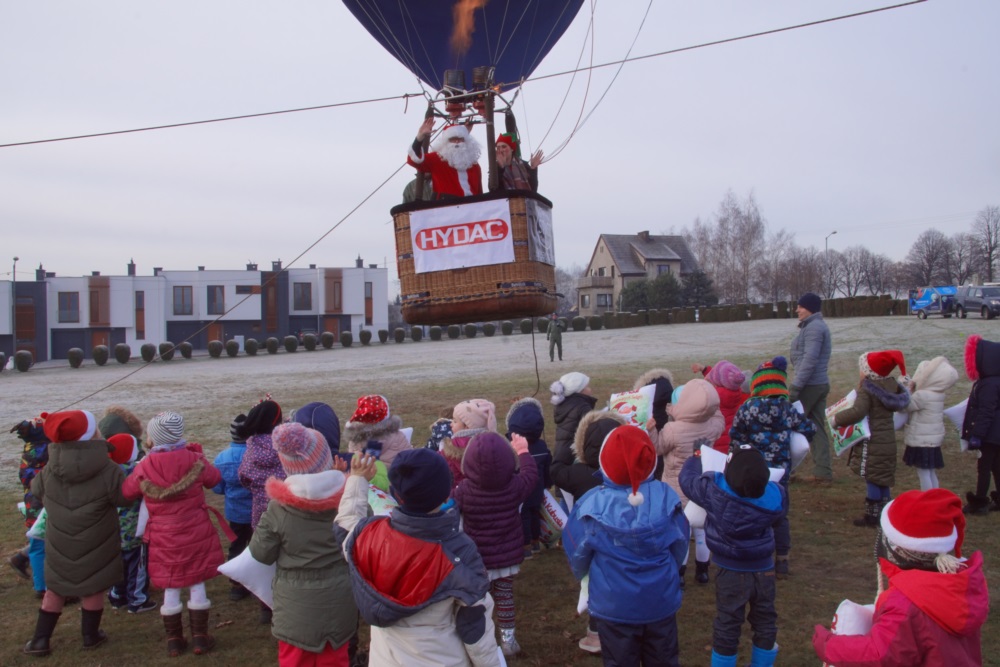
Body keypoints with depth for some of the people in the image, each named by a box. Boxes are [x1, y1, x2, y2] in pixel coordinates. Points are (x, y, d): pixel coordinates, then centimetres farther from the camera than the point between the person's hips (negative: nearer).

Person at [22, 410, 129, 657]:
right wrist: (119, 472, 6)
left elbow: (36, 492, 9)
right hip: (95, 546, -3)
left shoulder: (49, 471, -9)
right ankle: (91, 636, 27)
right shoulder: (109, 471, -21)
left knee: (55, 589, 18)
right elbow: (123, 499, -9)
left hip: (60, 544, 3)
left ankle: (40, 640, 23)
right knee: (93, 587, 13)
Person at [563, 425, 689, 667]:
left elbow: (577, 554, -7)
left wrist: (582, 574, 17)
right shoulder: (666, 496, -17)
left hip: (614, 606, -2)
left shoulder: (592, 506, -23)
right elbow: (680, 547, -2)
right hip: (661, 602, 2)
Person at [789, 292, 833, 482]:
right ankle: (823, 472, 11)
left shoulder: (813, 327, -14)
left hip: (809, 385, -10)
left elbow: (810, 359, -22)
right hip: (820, 384, 10)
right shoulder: (818, 326, 18)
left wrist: (796, 385, -23)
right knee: (818, 428, 9)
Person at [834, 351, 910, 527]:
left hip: (872, 443, -8)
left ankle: (871, 516, 6)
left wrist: (837, 419, -18)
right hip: (888, 441, 8)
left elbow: (858, 411, -31)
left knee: (872, 479, 0)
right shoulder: (892, 386, 5)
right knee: (883, 479, 17)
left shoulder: (867, 389, -18)